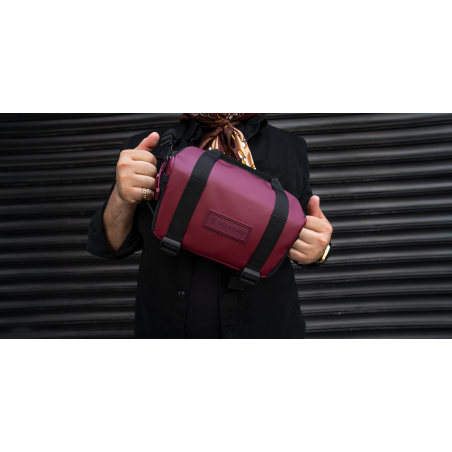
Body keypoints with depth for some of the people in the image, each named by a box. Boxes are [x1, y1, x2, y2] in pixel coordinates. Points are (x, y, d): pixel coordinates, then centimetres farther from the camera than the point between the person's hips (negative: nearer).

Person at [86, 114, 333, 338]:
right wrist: (121, 197, -20)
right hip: (166, 328, 1)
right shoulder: (145, 149, -3)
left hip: (268, 325, 1)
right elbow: (112, 244, 0)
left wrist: (318, 249, -17)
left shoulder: (291, 147, -1)